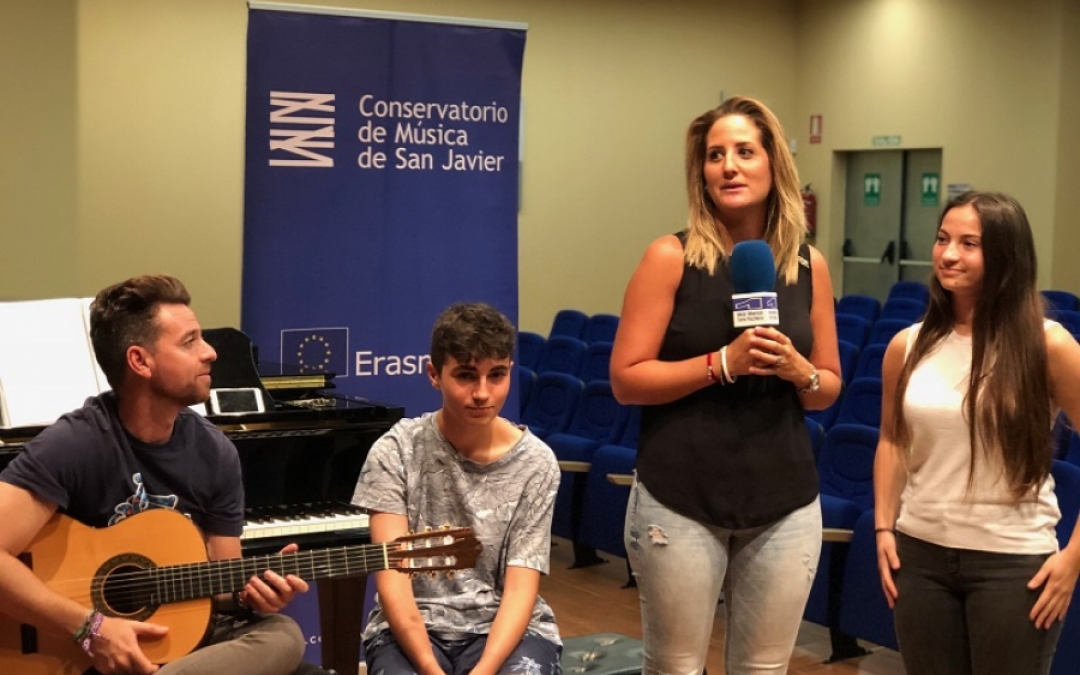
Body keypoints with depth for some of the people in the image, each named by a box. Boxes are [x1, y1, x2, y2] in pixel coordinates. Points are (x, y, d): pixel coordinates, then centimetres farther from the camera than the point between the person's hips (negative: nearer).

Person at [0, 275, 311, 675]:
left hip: (183, 633, 7)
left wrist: (249, 591, -14)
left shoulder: (215, 453, 2)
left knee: (281, 635, -24)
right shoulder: (74, 444, -16)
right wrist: (90, 627, -28)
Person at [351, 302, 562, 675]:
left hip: (505, 628, 1)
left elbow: (520, 589, -9)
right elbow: (392, 576, -13)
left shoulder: (536, 462, -4)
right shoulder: (396, 452, -6)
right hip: (410, 627, -1)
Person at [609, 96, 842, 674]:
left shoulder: (810, 265, 4)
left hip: (785, 506, 3)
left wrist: (799, 372, -11)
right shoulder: (670, 257, -6)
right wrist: (723, 363, -19)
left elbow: (829, 389, 11)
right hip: (680, 501, -3)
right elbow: (626, 379, -9)